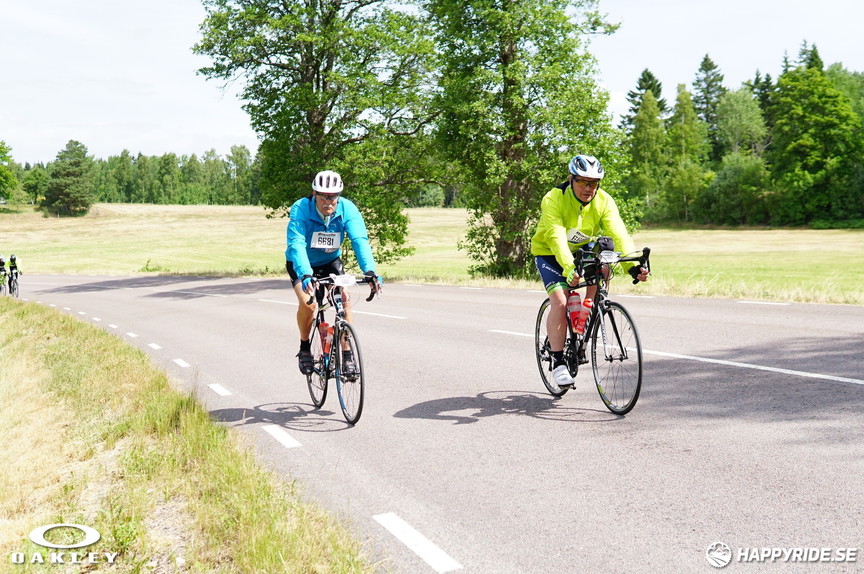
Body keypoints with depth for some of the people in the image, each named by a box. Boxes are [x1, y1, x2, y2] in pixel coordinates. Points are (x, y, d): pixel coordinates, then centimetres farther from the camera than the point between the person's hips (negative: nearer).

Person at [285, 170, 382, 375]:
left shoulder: (348, 209, -23)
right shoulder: (300, 209, -29)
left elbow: (360, 240, -33)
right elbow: (296, 244, -40)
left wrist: (369, 270, -49)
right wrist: (305, 274, -56)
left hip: (331, 261, 2)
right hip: (301, 264, -2)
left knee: (344, 298, -19)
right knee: (308, 303, -25)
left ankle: (347, 354, -7)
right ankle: (304, 347, 2)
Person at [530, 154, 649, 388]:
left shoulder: (604, 202, -16)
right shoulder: (553, 200, -26)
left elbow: (618, 235, -27)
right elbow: (556, 237, -38)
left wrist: (633, 266, -43)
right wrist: (569, 268, -54)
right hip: (549, 253, -4)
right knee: (560, 302, -21)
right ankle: (558, 361, -7)